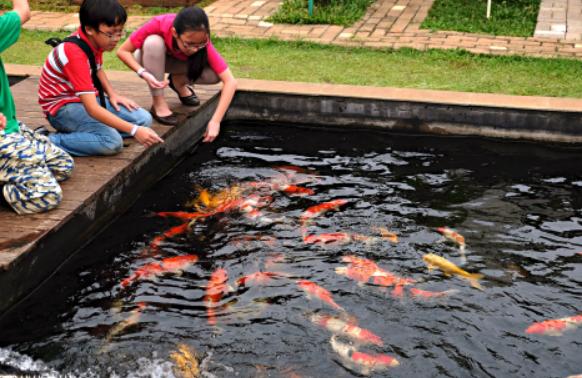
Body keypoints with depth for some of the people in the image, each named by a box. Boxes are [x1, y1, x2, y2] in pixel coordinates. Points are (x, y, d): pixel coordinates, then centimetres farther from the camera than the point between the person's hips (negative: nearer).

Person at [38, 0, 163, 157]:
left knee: (144, 119, -3)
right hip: (63, 107, -9)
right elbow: (92, 109, -36)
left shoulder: (95, 40, -5)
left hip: (87, 99, 9)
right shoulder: (74, 55, -31)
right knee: (112, 142, -30)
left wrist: (112, 94, 3)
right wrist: (134, 130, -39)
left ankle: (79, 132, -6)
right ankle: (50, 142, -17)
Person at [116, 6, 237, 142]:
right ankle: (158, 104, -20)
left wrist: (215, 121, -48)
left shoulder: (201, 42, -34)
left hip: (177, 61, 1)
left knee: (214, 74, -27)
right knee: (154, 42, -37)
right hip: (149, 60, -1)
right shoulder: (158, 25, -38)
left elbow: (230, 81, -39)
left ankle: (178, 82, 5)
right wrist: (144, 73, -45)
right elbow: (122, 51, -28)